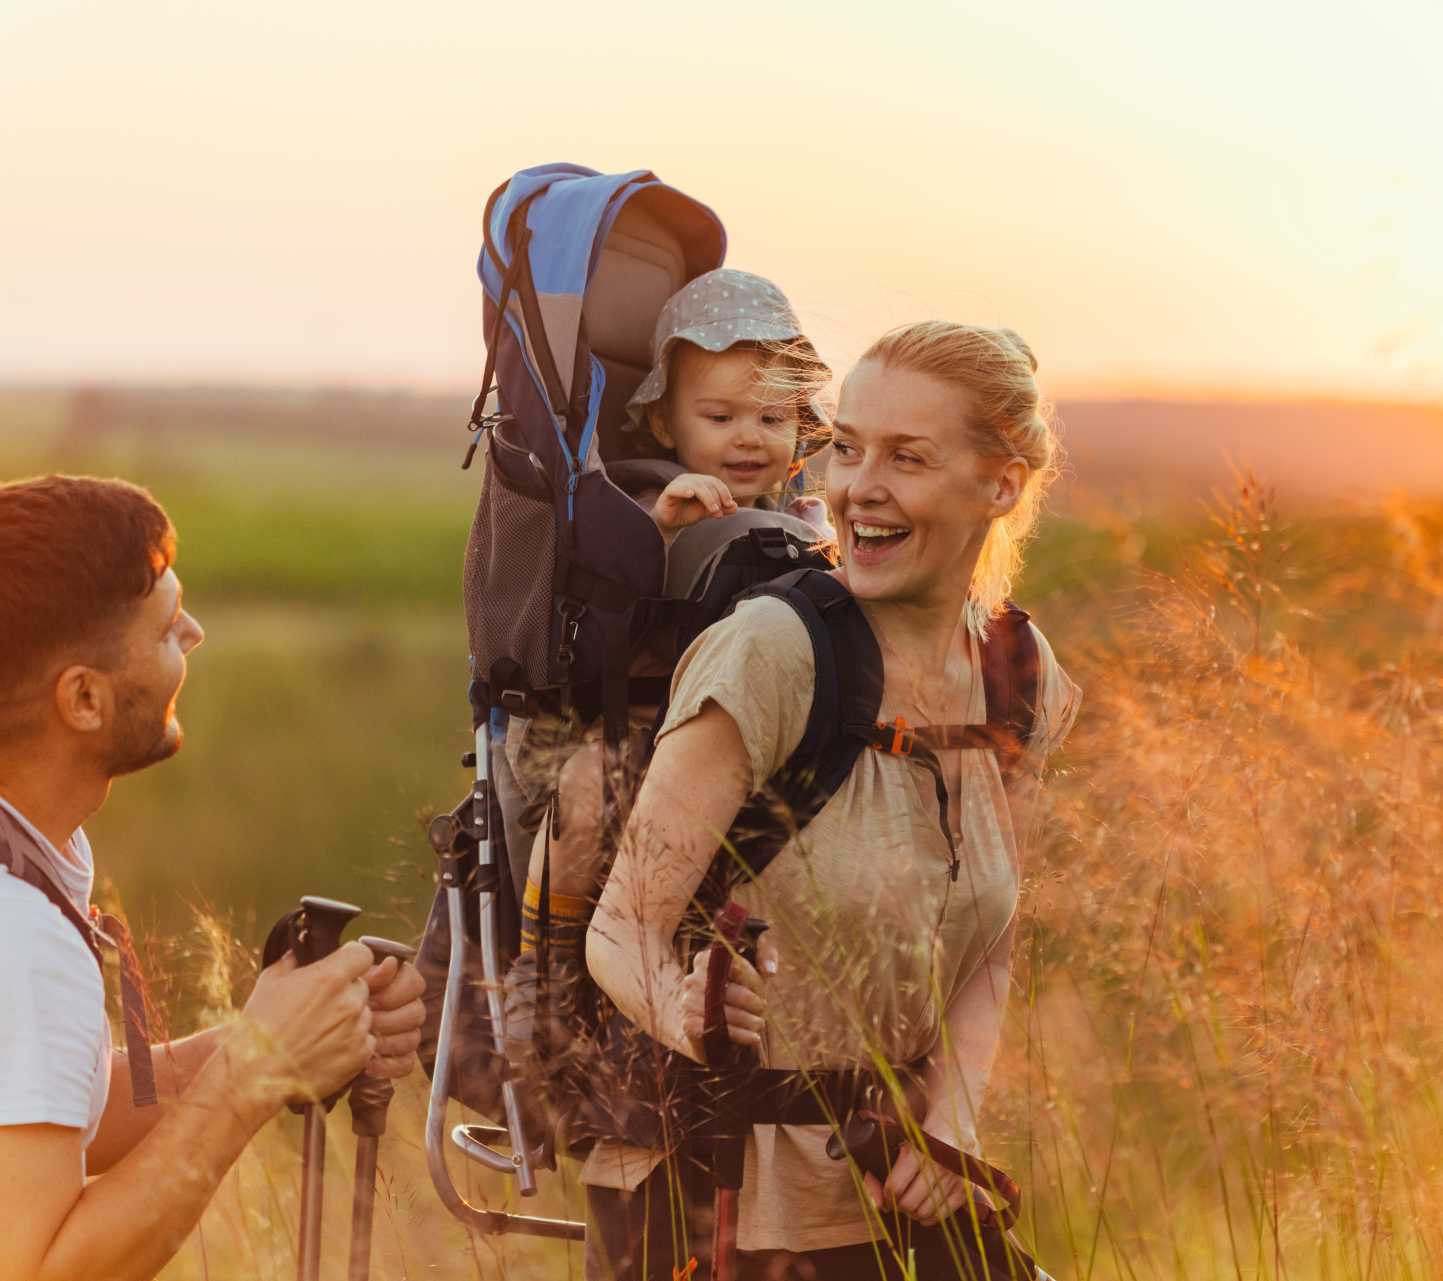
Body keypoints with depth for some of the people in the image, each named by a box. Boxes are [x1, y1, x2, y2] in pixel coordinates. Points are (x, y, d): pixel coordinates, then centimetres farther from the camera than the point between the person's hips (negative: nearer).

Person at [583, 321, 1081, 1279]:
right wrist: (687, 1014, -36)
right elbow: (622, 931, -17)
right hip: (709, 1198, -5)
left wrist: (951, 1120, -4)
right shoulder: (769, 653, -17)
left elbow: (987, 948, 10)